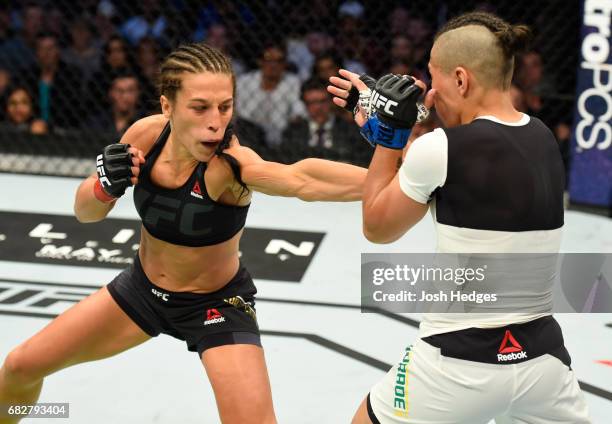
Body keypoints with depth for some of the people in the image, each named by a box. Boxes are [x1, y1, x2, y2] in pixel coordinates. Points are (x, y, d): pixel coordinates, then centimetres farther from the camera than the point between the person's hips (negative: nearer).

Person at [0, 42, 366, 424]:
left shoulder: (230, 163, -35)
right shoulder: (148, 135, -20)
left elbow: (301, 179, -58)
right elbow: (85, 212, -5)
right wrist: (106, 187, -28)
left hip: (217, 304, -4)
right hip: (143, 287, 5)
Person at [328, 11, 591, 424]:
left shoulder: (438, 149, -15)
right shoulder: (543, 138, 4)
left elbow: (377, 227, 1)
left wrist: (387, 134, 5)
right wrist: (390, 122, 20)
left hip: (459, 366, -5)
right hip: (543, 360, 5)